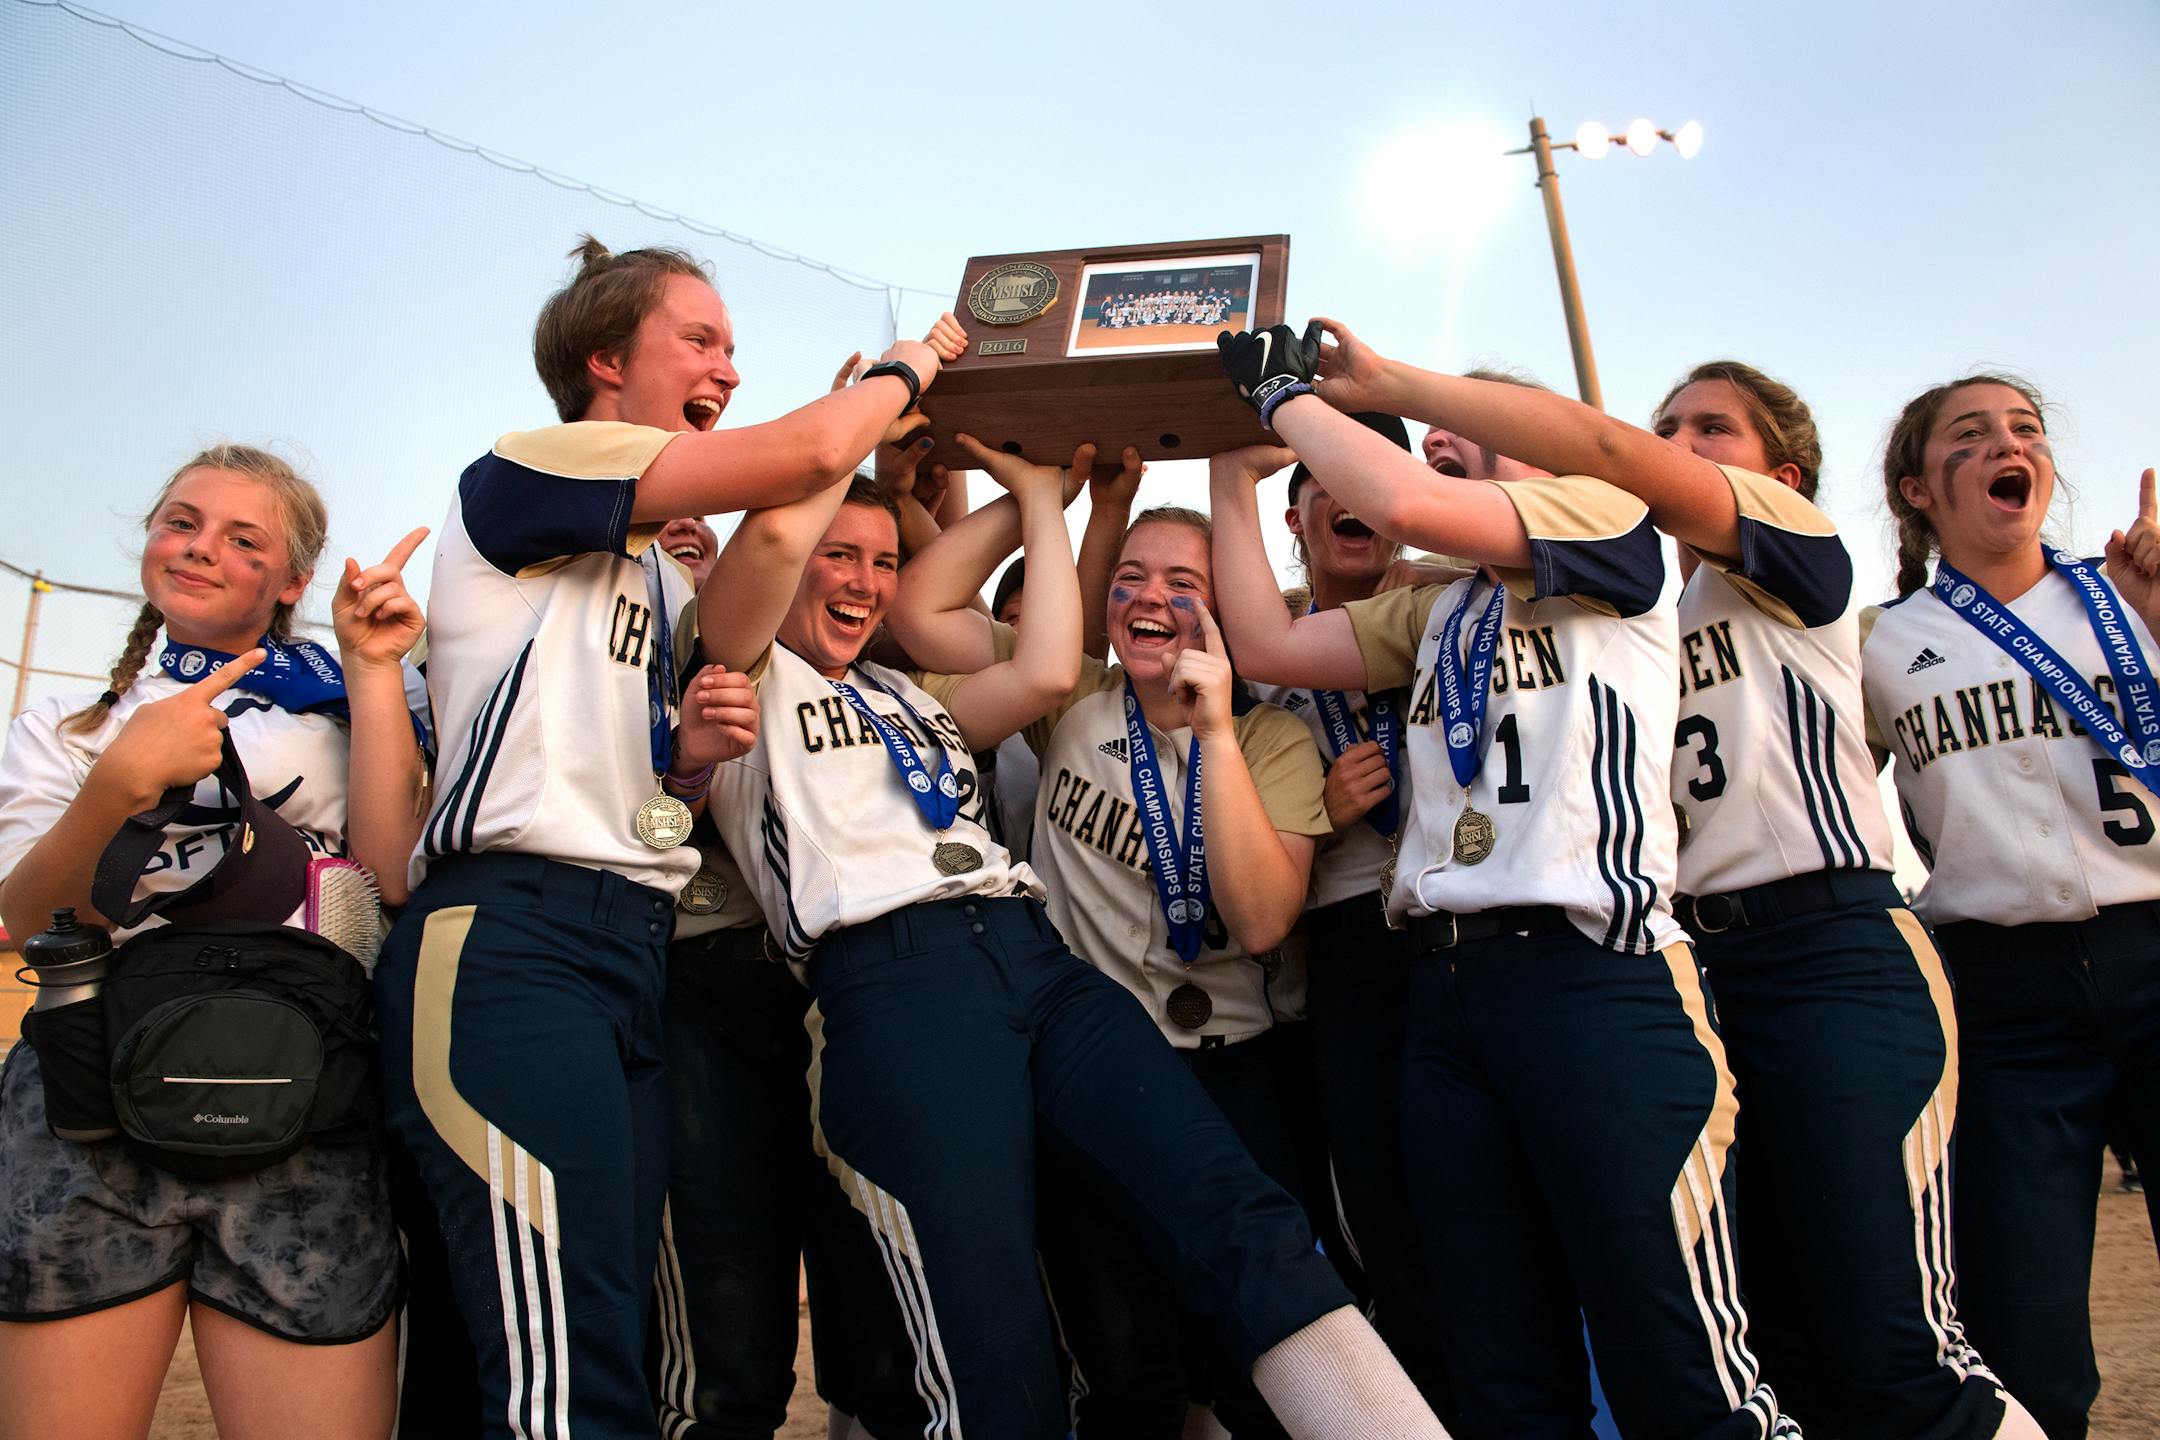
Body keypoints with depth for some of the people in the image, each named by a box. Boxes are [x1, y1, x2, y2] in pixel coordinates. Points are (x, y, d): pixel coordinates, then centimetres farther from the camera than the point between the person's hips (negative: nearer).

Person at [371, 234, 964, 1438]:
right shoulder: (523, 474, 1)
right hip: (512, 938, -8)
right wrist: (906, 366, 9)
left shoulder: (656, 565, 25)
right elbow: (808, 454, -11)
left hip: (636, 951, 8)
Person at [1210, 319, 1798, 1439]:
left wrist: (1290, 390, 2)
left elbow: (1408, 503, -12)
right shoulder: (1439, 612, 24)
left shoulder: (1605, 515, 5)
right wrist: (1234, 471, 20)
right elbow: (1267, 644, 15)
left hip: (1595, 973, -7)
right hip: (1446, 986, 7)